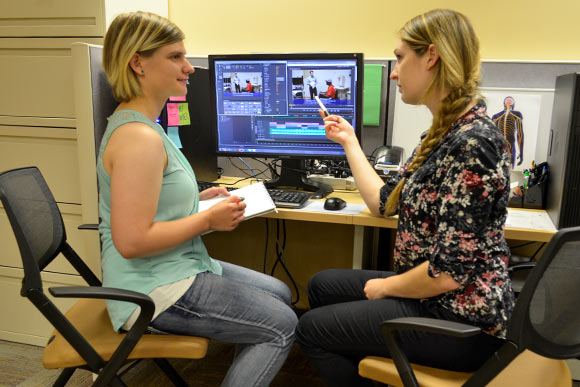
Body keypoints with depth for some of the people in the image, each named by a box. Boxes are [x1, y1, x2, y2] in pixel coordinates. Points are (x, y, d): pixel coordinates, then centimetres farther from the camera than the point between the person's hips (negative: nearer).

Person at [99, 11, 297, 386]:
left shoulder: (138, 123, 9)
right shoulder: (138, 137, -23)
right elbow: (131, 241, -28)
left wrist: (199, 198, 7)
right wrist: (209, 220, -19)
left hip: (175, 269, 10)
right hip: (155, 290, -10)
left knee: (280, 294, 16)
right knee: (282, 326, -5)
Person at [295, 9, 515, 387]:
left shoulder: (473, 143, -26)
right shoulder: (444, 133, 5)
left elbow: (451, 271, -28)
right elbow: (385, 202, 11)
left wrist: (384, 287, -11)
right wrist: (349, 141, 18)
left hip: (460, 321, -9)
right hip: (431, 295, 9)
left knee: (311, 328, 0)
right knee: (322, 285, 18)